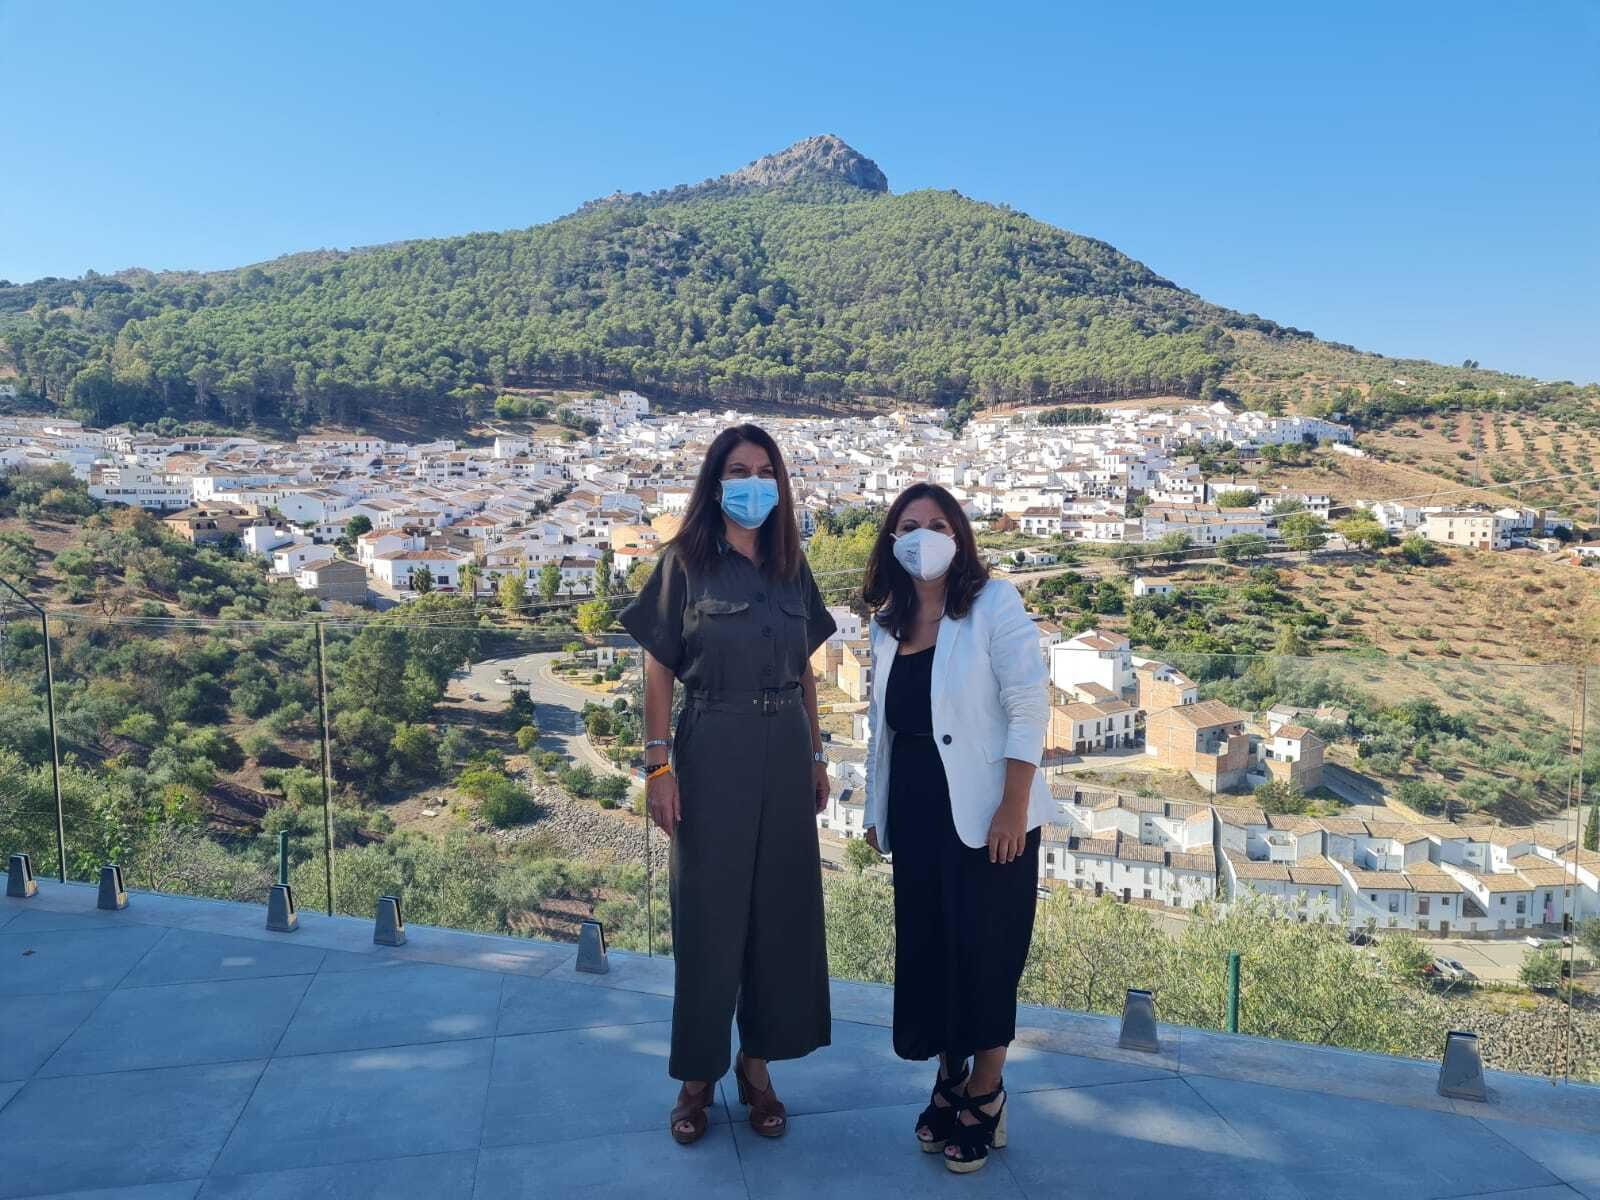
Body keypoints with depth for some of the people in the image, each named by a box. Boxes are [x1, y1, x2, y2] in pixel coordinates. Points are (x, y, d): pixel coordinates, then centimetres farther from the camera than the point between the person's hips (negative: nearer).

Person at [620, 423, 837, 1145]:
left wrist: (816, 755, 9)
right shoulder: (685, 563, -3)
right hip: (712, 753, -4)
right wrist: (658, 765, -10)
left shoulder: (791, 567, 9)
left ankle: (757, 1065, 26)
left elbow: (805, 672, 12)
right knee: (709, 912, 5)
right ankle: (698, 1075, 23)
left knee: (781, 906, 9)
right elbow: (658, 671, -4)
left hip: (783, 753, 4)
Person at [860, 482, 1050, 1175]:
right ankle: (949, 1077, 31)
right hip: (914, 813, 5)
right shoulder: (888, 622, 9)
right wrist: (876, 812, 15)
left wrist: (1014, 808, -19)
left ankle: (985, 1094, 22)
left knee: (985, 952, 3)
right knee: (925, 948, 11)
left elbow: (1030, 707, -13)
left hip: (985, 812, -5)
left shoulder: (994, 605, -9)